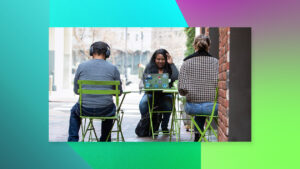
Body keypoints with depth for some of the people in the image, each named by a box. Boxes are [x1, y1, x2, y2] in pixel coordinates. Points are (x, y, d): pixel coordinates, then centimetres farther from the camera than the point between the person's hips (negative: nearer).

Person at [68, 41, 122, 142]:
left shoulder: (82, 66, -2)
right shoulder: (113, 68, -4)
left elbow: (76, 91, 6)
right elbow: (119, 92, 4)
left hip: (85, 110, 0)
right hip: (105, 111, 0)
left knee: (74, 111, 36)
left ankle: (72, 141, 30)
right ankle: (104, 142, 41)